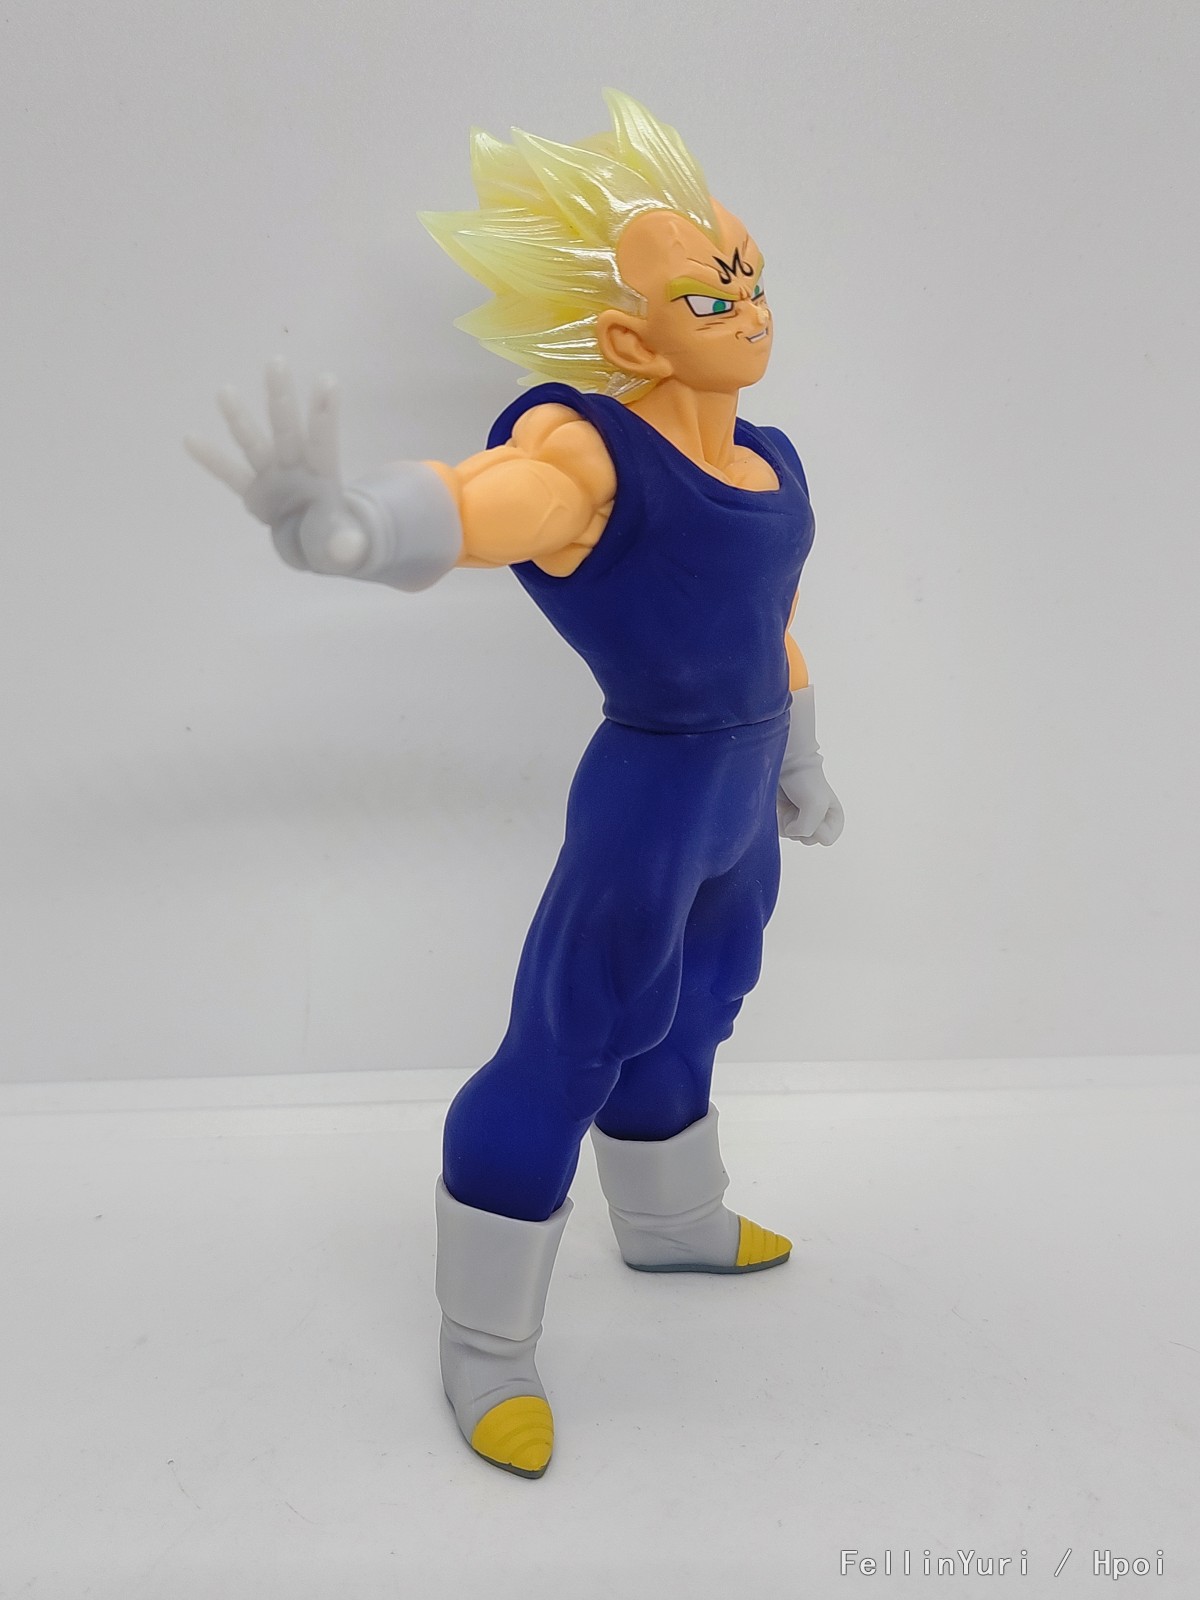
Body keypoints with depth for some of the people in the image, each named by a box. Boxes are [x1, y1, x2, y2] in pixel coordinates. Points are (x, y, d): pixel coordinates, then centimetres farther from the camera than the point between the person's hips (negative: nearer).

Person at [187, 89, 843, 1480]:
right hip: (645, 809, -9)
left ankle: (667, 1225, 48)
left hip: (735, 806, 9)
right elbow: (460, 514, -38)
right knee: (562, 1059, 1)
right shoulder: (586, 450, -18)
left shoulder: (764, 466, 9)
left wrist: (799, 771, 31)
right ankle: (482, 1347, 19)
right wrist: (332, 524, -60)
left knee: (679, 1026, 24)